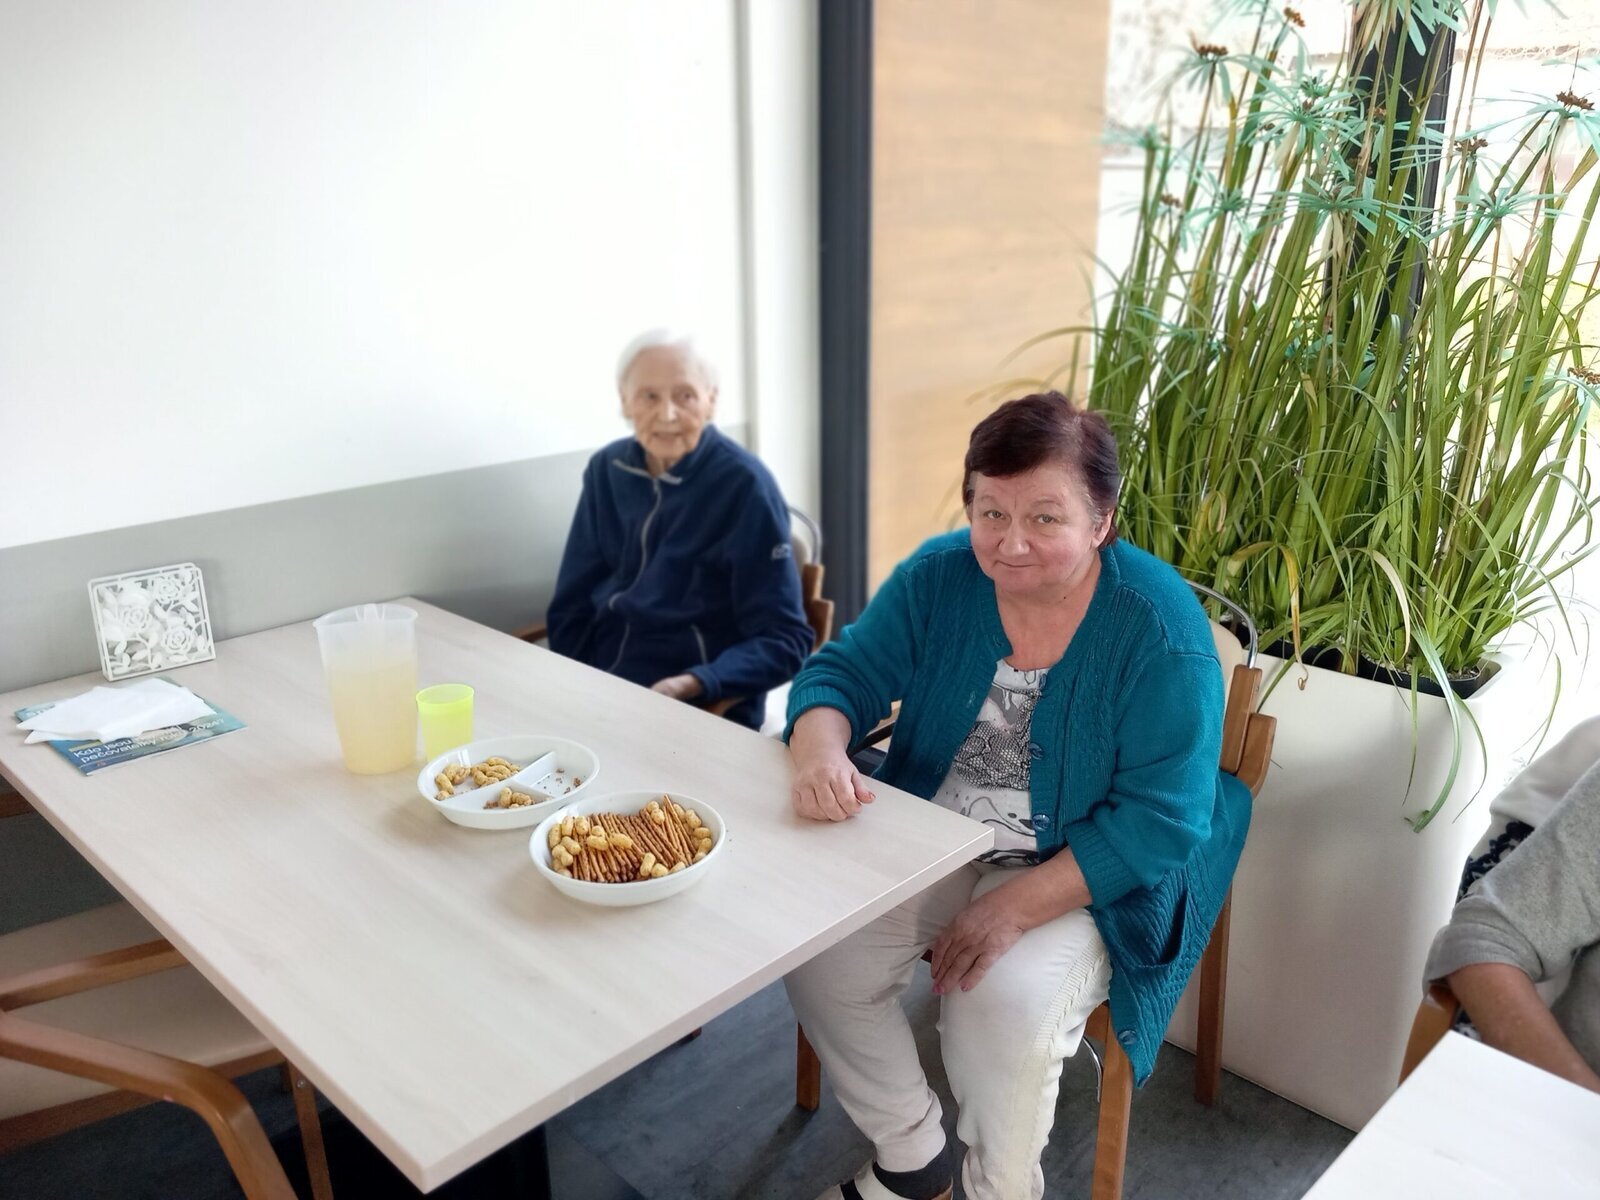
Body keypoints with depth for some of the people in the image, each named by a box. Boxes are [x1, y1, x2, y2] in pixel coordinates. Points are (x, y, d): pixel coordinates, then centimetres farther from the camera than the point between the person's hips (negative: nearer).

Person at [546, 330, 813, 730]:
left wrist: (692, 686, -23)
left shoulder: (745, 485, -10)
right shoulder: (606, 470, 5)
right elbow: (571, 608, 11)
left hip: (703, 713, -4)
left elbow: (784, 639, -10)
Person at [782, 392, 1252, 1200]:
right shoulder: (940, 577, -7)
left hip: (1084, 881, -4)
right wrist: (820, 750, -28)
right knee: (817, 953, -15)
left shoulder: (1161, 628, -19)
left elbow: (1160, 822, -19)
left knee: (1006, 1006, -29)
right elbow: (846, 671, -3)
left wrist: (1016, 906, -27)